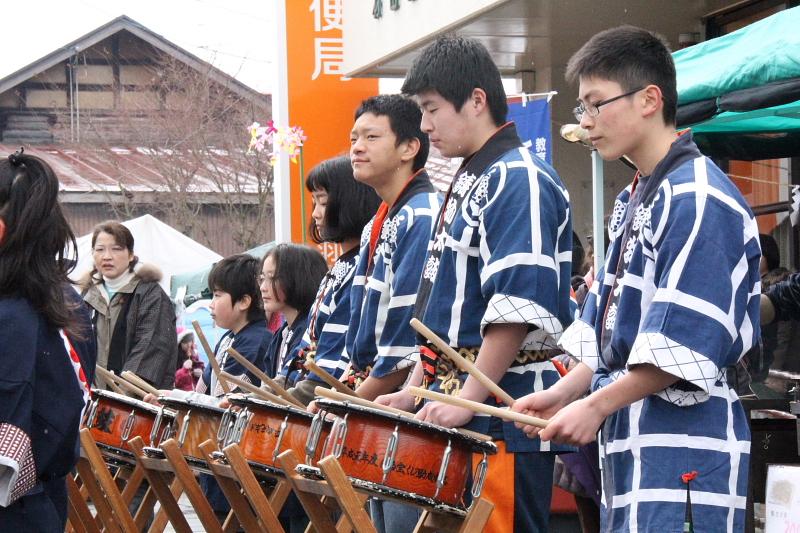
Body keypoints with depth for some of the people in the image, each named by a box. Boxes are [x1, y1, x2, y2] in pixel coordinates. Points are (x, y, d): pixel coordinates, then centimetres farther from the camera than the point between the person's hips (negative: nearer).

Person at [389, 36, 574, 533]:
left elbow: (518, 307, -21)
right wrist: (417, 389, 15)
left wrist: (465, 401, -22)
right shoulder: (468, 183, 18)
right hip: (458, 406, 9)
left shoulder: (520, 181, -12)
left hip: (504, 415, -9)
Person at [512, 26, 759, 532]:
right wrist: (564, 392, 7)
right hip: (633, 440, 9)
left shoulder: (698, 199, -14)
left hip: (684, 449, -9)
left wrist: (596, 406, -16)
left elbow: (688, 343, -20)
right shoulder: (636, 200, 16)